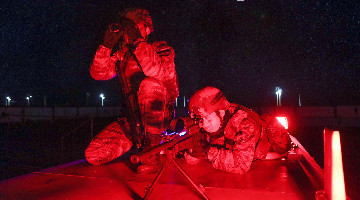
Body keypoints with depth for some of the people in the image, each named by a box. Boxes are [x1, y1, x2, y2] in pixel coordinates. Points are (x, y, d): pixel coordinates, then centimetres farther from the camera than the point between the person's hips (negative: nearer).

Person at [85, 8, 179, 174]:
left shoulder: (161, 50, -4)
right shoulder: (123, 56, 11)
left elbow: (159, 72, -27)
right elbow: (98, 73, 1)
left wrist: (138, 43, -24)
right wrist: (107, 45, -8)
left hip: (160, 115, -4)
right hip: (133, 120, 5)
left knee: (150, 84, -36)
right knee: (93, 155, -9)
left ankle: (152, 150, -26)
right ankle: (138, 137, 14)